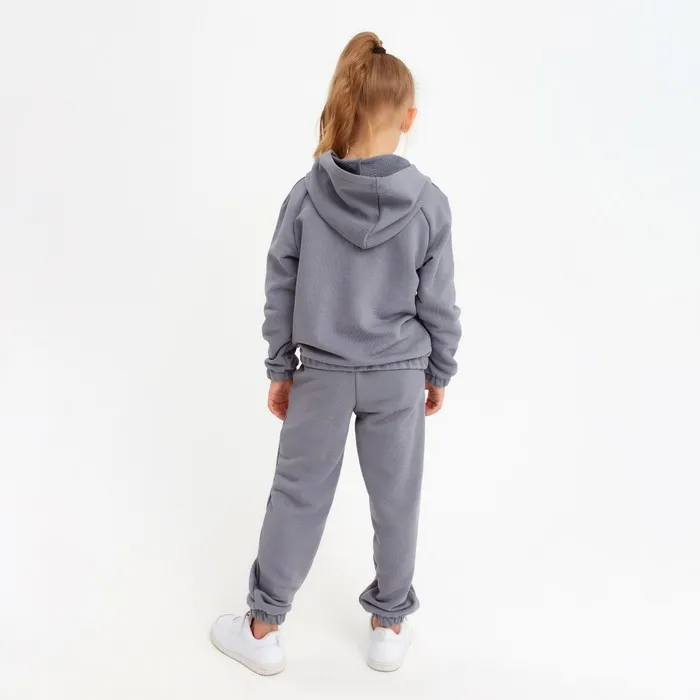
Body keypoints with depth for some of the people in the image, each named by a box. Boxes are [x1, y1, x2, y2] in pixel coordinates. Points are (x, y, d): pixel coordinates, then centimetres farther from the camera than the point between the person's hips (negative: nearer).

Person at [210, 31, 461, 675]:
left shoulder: (306, 194, -9)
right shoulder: (429, 202, -12)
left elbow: (280, 295, -3)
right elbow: (438, 305, -5)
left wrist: (280, 370, 9)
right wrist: (439, 374, 9)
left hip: (320, 373, 1)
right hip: (397, 378, 0)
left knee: (298, 496, 13)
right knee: (395, 501, 15)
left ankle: (263, 629, 29)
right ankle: (390, 627, 33)